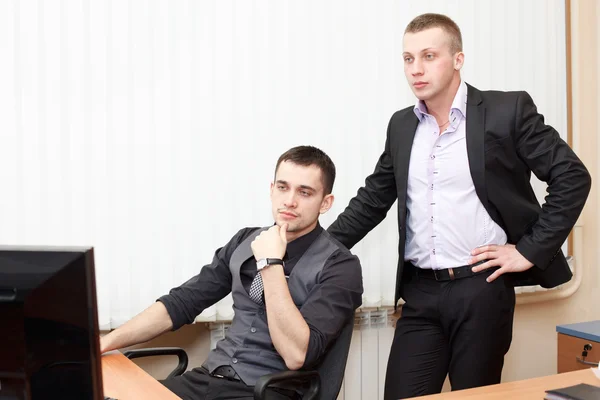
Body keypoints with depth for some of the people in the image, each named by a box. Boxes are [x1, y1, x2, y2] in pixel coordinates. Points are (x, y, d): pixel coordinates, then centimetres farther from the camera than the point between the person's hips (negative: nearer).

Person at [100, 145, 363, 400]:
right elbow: (180, 303, 10)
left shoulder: (339, 266, -8)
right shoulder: (245, 241, 10)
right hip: (209, 377, 5)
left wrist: (271, 264, -17)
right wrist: (106, 342, -1)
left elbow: (296, 355, -18)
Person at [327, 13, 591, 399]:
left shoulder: (507, 110, -5)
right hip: (420, 292, 4)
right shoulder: (402, 125, 10)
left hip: (481, 288, -4)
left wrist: (531, 251, -8)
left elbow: (573, 177, -5)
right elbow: (373, 199, 17)